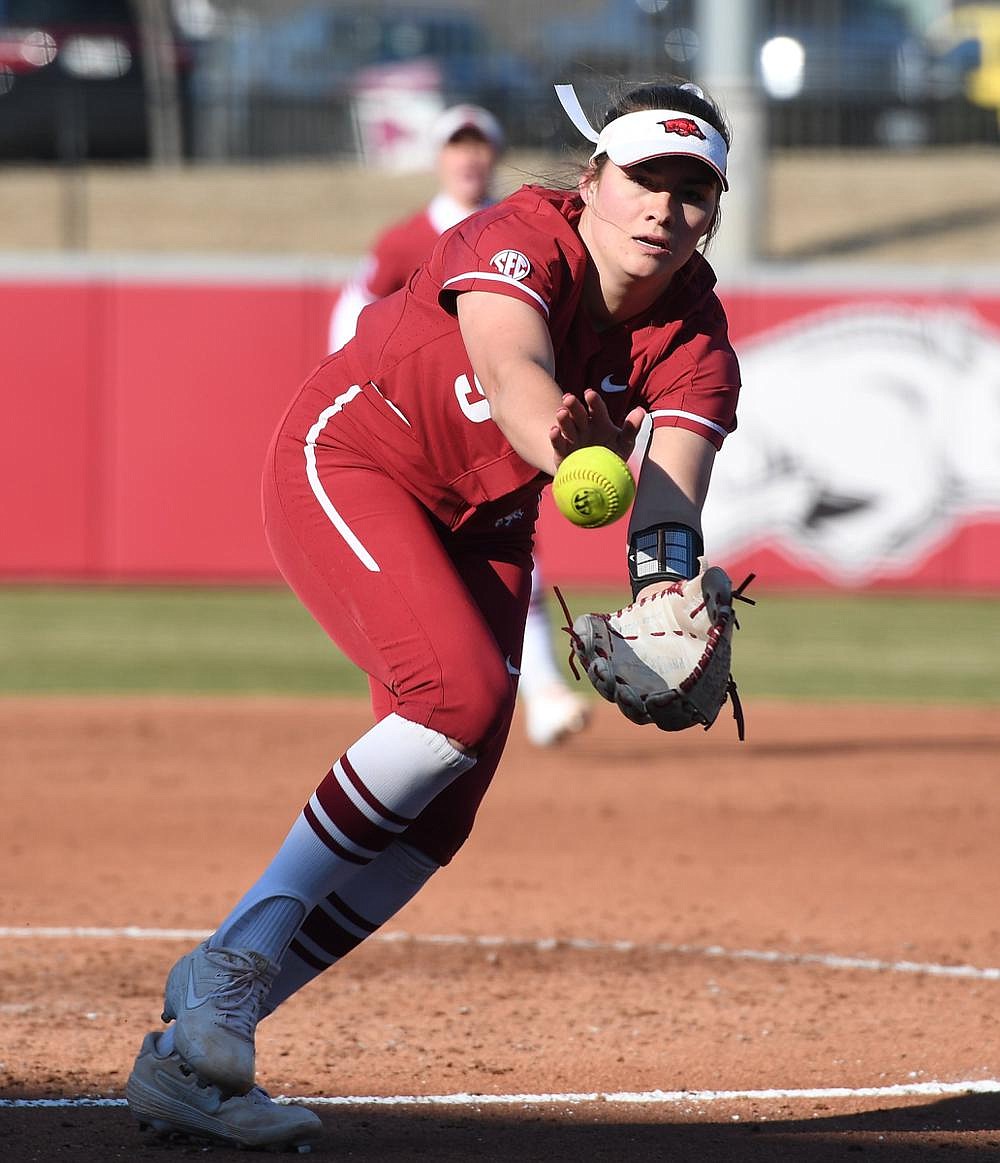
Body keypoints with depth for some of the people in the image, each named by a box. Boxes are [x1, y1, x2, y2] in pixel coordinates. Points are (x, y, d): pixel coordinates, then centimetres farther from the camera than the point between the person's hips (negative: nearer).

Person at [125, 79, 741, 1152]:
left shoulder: (694, 339, -11)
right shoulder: (523, 241, -26)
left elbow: (673, 488, -28)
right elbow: (512, 365, -47)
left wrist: (666, 585, -51)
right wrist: (573, 452, -70)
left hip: (479, 529, 7)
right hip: (345, 464, -7)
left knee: (437, 812, -7)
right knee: (462, 693, -30)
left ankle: (189, 1053, -4)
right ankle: (228, 966, -23)